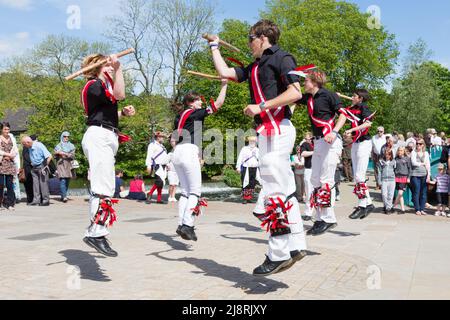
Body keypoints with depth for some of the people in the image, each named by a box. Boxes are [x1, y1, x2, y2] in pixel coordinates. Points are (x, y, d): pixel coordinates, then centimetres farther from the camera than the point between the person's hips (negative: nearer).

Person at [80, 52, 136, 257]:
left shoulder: (102, 85, 26)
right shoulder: (94, 84, -5)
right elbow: (119, 95, -22)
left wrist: (123, 113, 12)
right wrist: (118, 68, -24)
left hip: (106, 138, 11)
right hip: (99, 137, -11)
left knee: (103, 187, 8)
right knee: (104, 188, -19)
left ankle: (94, 232, 11)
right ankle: (96, 233, -22)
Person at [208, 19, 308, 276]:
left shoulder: (281, 58, -1)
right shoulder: (255, 67, 24)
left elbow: (295, 92, -12)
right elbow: (225, 72, 23)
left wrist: (261, 106, -14)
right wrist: (215, 47, 35)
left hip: (278, 129, -9)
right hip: (268, 132, 9)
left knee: (274, 192, -12)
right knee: (284, 191, 7)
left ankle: (279, 254, -8)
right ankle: (296, 245, 11)